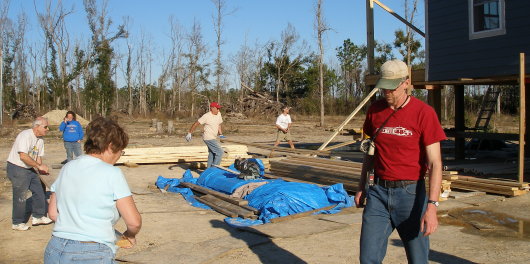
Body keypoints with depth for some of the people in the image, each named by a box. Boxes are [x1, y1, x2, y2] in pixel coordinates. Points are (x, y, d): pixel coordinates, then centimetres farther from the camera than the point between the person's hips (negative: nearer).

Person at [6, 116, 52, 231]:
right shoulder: (25, 136, -23)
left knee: (39, 191, 11)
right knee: (20, 196, 0)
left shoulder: (40, 140, 5)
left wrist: (41, 169, -2)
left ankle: (37, 217, 24)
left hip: (29, 169, 9)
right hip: (17, 169, -9)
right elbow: (23, 156, -31)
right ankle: (17, 223, 15)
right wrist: (39, 166, -26)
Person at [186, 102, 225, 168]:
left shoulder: (218, 114, 5)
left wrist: (220, 134, 13)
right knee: (220, 152, -13)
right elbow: (196, 123, -15)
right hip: (209, 138, -9)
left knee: (212, 154, 17)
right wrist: (189, 133, -16)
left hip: (213, 138, 9)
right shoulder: (206, 116, -18)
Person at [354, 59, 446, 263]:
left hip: (410, 193, -4)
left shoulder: (424, 113, -10)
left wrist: (432, 206, -20)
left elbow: (435, 163, -13)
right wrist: (362, 187, 19)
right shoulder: (375, 110, 4)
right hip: (378, 192, 4)